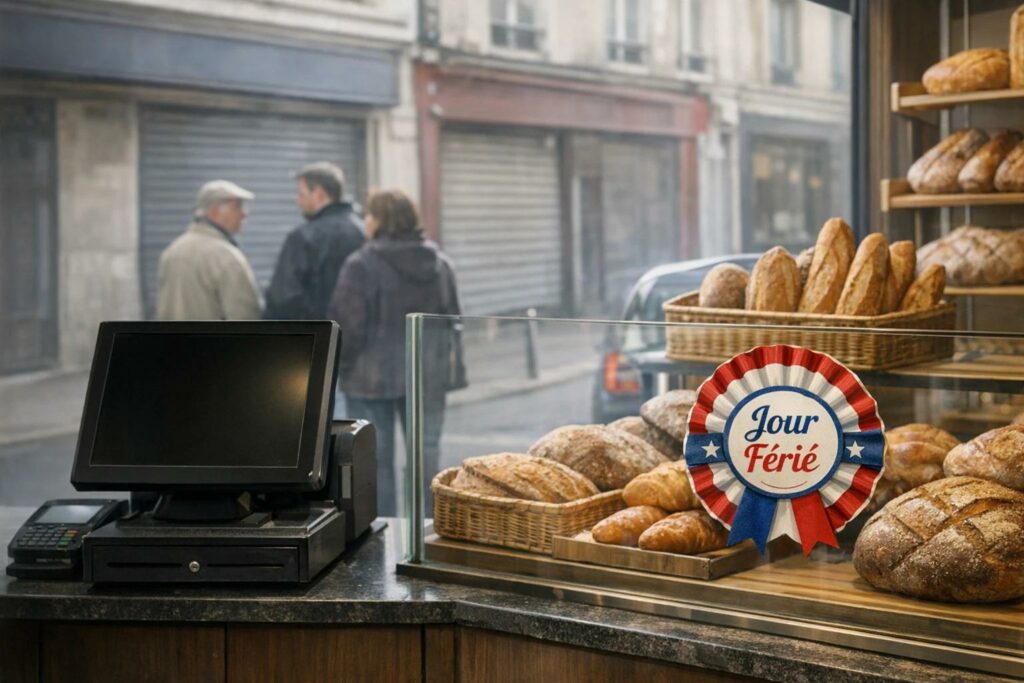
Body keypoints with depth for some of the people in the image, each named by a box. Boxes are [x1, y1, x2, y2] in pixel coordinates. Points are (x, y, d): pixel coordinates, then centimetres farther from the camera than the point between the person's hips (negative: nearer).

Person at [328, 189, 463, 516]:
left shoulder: (362, 265, -12)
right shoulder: (440, 263, 7)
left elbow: (346, 326, -13)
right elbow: (453, 320, 12)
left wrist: (337, 366, 0)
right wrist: (446, 364, 20)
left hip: (373, 377, -5)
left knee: (377, 462, 3)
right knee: (426, 456, 11)